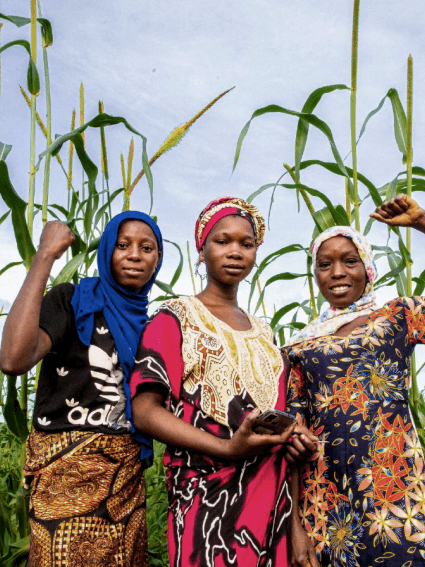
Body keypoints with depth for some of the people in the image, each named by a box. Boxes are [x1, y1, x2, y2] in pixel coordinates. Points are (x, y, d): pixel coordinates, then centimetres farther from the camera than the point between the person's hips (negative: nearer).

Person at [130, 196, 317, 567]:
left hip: (274, 492, 6)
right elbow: (145, 411, -10)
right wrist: (226, 448, -22)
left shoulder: (263, 332, 17)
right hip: (208, 495, -5)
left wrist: (294, 436, -2)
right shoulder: (174, 318, -1)